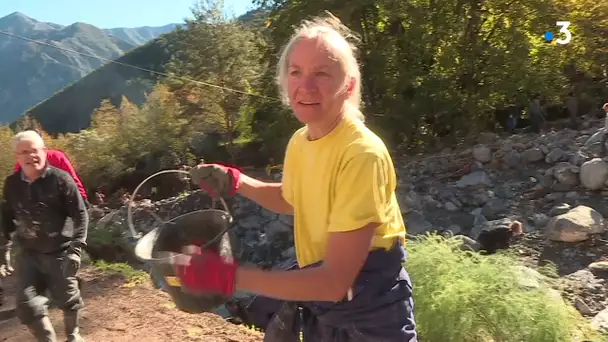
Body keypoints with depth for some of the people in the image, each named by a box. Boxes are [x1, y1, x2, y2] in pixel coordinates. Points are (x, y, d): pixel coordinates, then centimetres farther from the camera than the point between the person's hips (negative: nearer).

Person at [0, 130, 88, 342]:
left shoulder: (60, 179, -12)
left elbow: (80, 214, -11)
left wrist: (76, 247, -19)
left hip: (60, 253, -3)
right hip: (28, 254, 3)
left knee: (69, 300, 12)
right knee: (27, 305, -1)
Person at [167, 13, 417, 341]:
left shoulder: (363, 154, -27)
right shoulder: (299, 141, -5)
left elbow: (335, 282, -28)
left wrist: (228, 276, -30)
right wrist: (236, 182, 1)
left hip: (368, 314, -6)